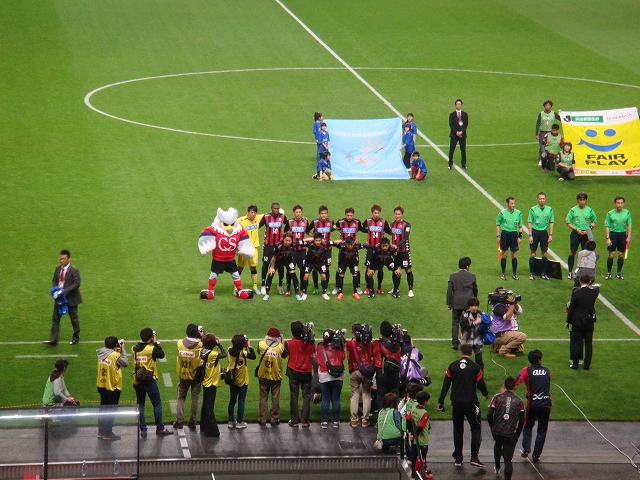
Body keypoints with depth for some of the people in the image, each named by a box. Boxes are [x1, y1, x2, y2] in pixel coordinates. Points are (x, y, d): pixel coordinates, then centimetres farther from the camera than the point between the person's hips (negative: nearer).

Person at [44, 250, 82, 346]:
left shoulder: (73, 271, -15)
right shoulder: (58, 269, 4)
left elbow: (76, 284, -19)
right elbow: (54, 280, 14)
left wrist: (65, 291, -26)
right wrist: (54, 289, -7)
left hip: (71, 299, -6)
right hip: (59, 298, 6)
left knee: (74, 319, 9)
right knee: (55, 318, 2)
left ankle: (76, 338, 25)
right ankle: (53, 339, 4)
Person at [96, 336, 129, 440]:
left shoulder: (101, 354, -2)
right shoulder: (116, 355, -20)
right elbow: (125, 363, -10)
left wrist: (116, 350, 5)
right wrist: (123, 350, -4)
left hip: (102, 386, 6)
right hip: (113, 387, -6)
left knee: (103, 408, 17)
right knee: (111, 410, 3)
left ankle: (101, 431, 22)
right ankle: (108, 433, 5)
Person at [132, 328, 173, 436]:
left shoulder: (134, 349, 0)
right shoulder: (152, 349, -15)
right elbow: (161, 354, -3)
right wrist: (156, 343, 2)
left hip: (137, 381, 5)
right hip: (149, 381, -4)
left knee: (140, 405, 11)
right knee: (157, 404, 8)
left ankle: (143, 429, 8)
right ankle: (160, 428, 12)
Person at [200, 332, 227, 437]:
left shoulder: (202, 352, -5)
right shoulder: (213, 354, -23)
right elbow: (224, 354, -16)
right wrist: (219, 344, -9)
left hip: (205, 383, 7)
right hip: (212, 383, -7)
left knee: (205, 405, 19)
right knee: (210, 407, -4)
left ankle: (203, 427, 30)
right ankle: (211, 430, 0)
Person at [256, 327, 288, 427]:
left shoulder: (261, 345, -12)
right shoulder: (280, 347, -15)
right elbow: (285, 355, 4)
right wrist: (283, 342, 6)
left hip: (263, 375, 1)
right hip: (276, 376, -1)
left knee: (263, 397, 10)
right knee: (275, 398, 9)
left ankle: (262, 419, 11)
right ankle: (274, 420, 13)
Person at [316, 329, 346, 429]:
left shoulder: (319, 347, -5)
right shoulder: (338, 347, -6)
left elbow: (318, 361, 2)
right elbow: (342, 358, 3)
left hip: (324, 377, 0)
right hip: (337, 376, 0)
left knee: (325, 399, 5)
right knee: (336, 399, 6)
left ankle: (324, 421, 3)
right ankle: (336, 421, 8)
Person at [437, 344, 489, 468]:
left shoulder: (453, 366, 0)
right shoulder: (475, 367, -6)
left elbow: (445, 385, 0)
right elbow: (481, 384, -1)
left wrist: (440, 402, 5)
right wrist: (486, 394, 21)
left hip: (456, 402, 2)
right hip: (471, 402, -2)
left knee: (457, 429, 14)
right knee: (476, 428, 7)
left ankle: (458, 458, 17)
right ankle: (474, 457, -6)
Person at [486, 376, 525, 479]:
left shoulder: (497, 397, 0)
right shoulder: (519, 401, 3)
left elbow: (489, 415, -5)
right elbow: (522, 421, 4)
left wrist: (492, 428, 11)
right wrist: (517, 435, 15)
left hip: (497, 431, 1)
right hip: (511, 434, -1)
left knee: (497, 445, 35)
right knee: (508, 460, 0)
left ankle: (497, 468, 47)